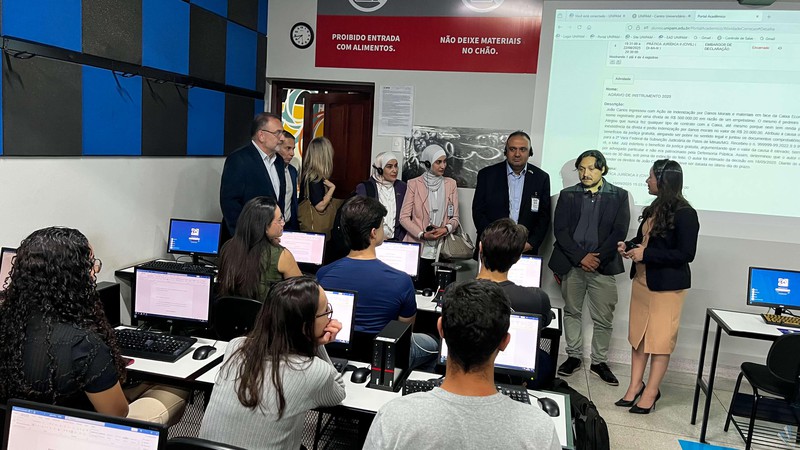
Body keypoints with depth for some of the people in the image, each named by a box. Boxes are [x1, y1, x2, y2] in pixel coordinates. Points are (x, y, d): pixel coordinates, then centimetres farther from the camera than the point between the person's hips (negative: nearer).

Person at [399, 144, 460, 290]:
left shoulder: (450, 184, 10)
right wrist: (423, 234, -12)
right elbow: (404, 217, 0)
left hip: (441, 250, 2)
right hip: (418, 249, -2)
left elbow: (455, 217, 9)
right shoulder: (414, 184, 2)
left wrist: (446, 228, -12)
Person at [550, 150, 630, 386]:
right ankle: (574, 356, 24)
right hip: (572, 264, 1)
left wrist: (598, 258, -12)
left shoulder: (618, 196, 4)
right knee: (572, 312, 10)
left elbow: (619, 232, -3)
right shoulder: (567, 195, 5)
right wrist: (581, 257, -11)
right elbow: (560, 229, -2)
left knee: (604, 318, 3)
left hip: (603, 265, -1)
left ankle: (599, 361, 18)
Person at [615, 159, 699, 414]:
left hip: (667, 285, -8)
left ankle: (651, 392, 13)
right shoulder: (654, 209, 8)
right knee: (638, 335, 11)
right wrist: (629, 246, 1)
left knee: (660, 339, 2)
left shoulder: (684, 214, -15)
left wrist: (644, 254, -20)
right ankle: (636, 385, 21)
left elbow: (686, 254, -18)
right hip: (642, 280, 8)